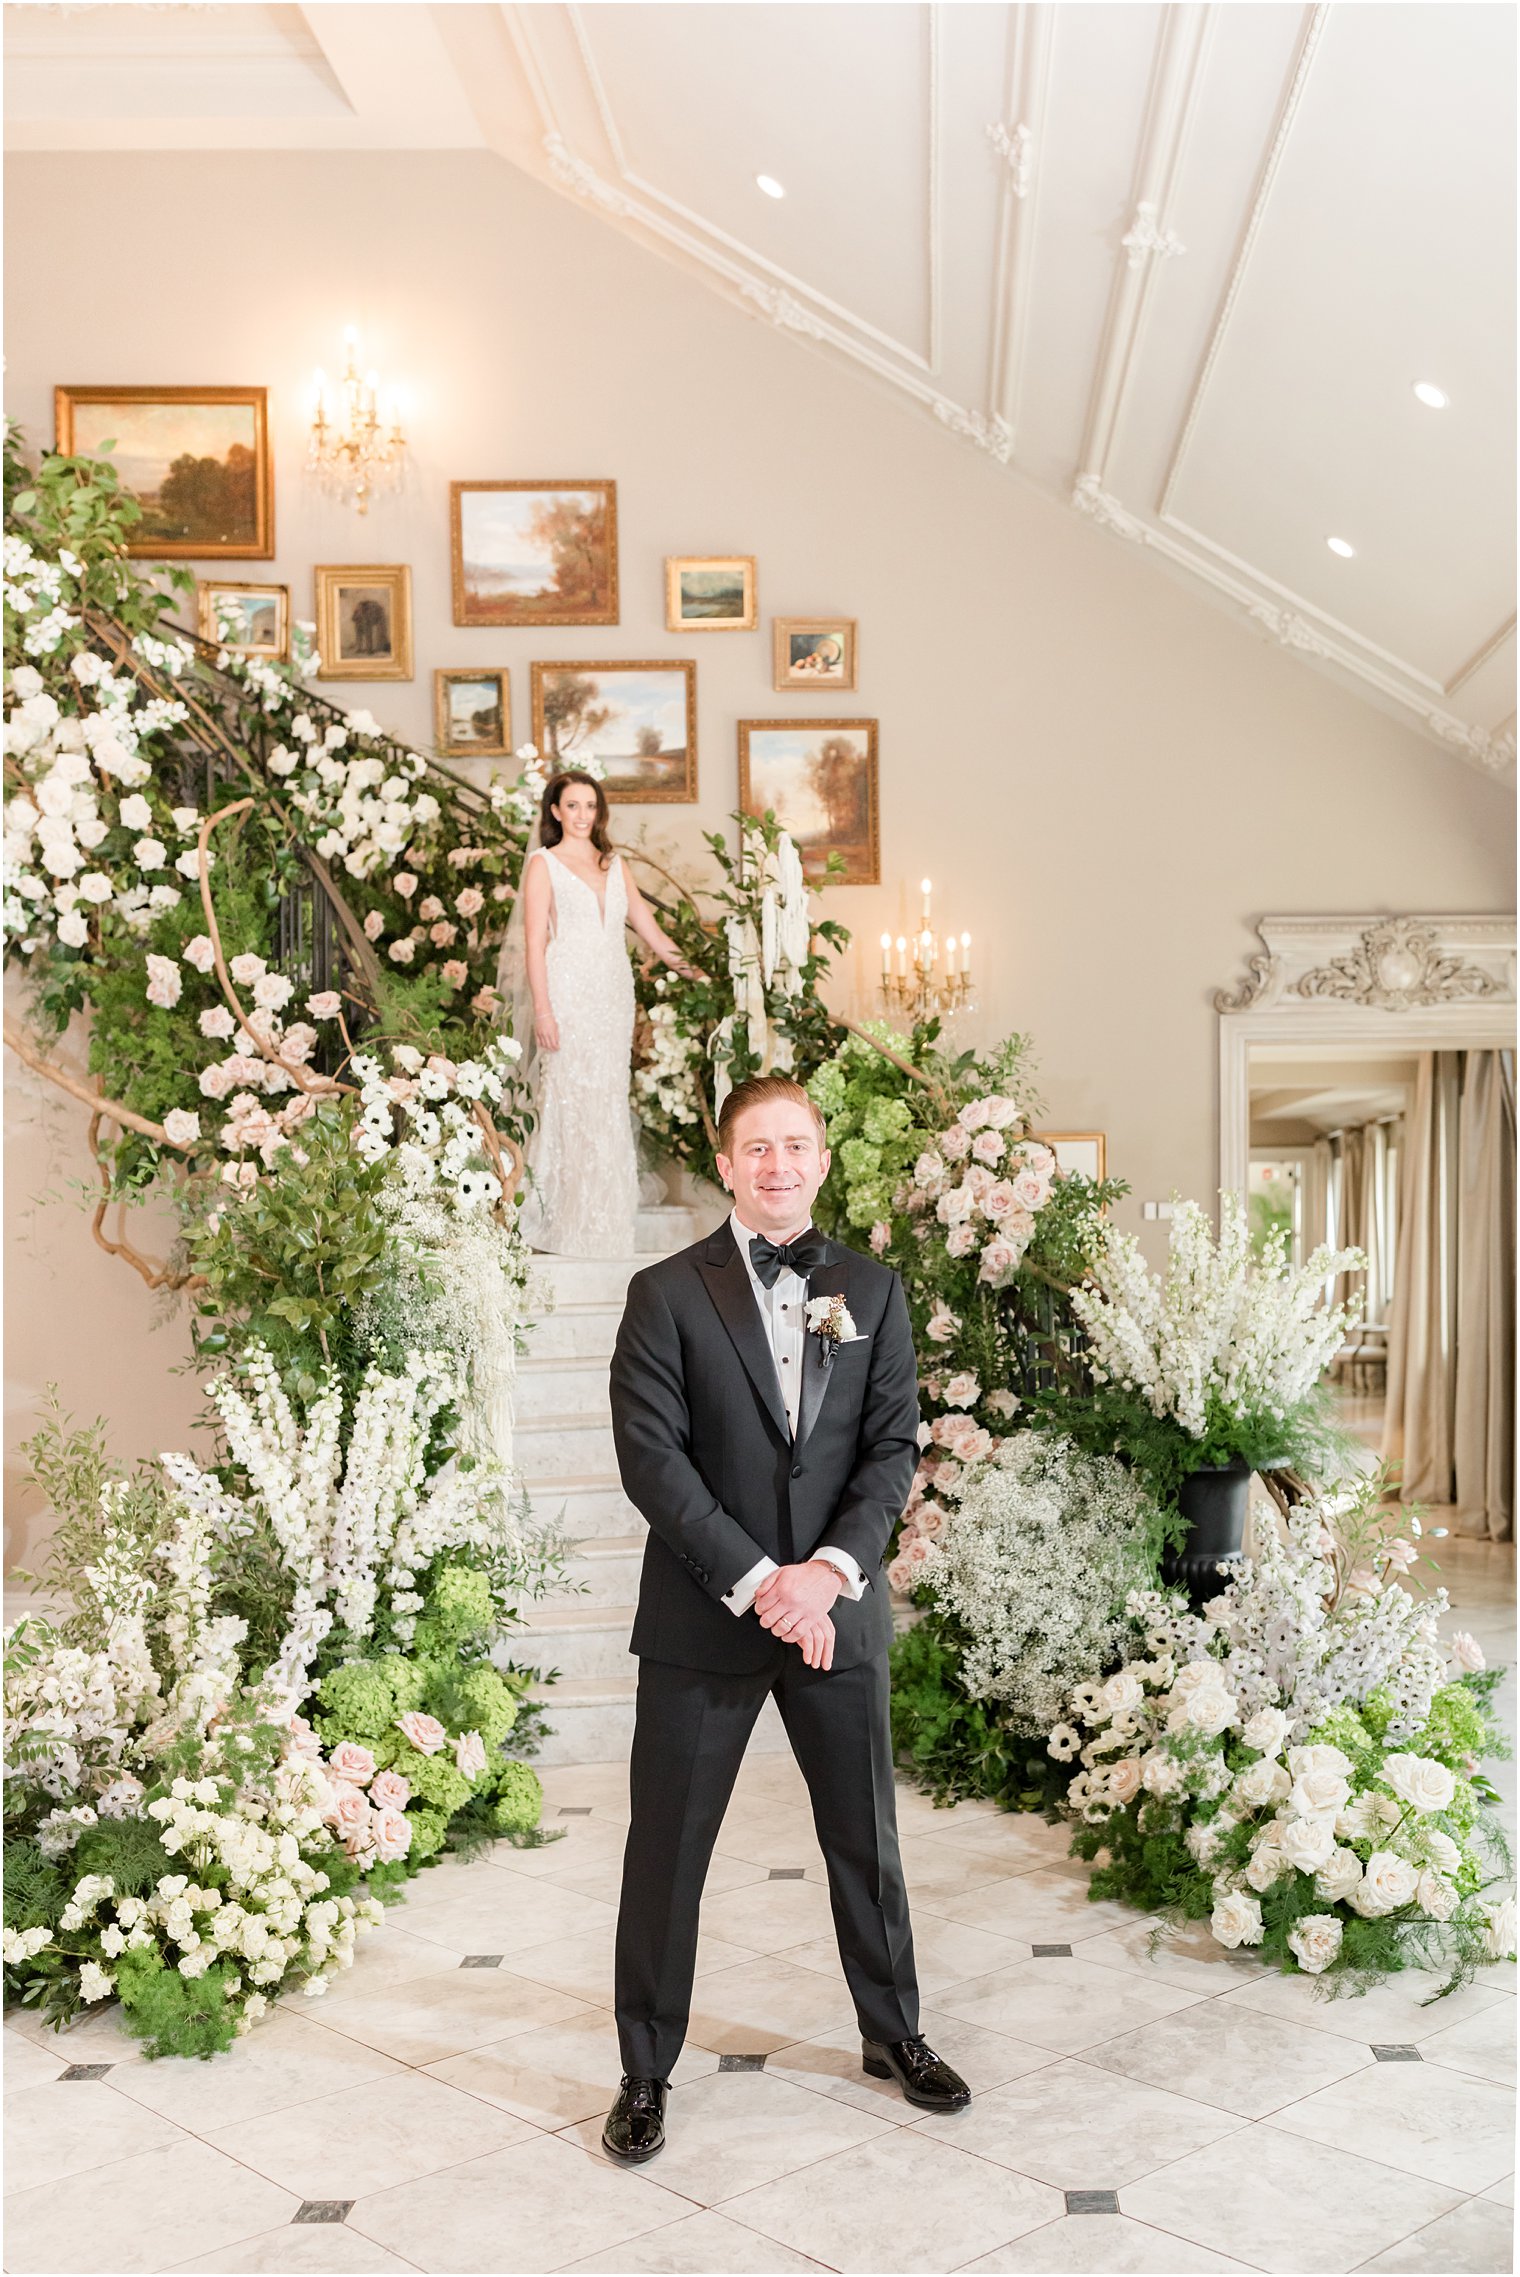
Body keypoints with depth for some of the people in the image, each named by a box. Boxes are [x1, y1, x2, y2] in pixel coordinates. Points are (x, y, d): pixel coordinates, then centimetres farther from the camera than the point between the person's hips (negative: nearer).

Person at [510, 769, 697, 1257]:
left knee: (609, 1103, 5)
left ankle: (604, 1227, 14)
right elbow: (534, 943, -5)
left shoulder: (614, 865, 16)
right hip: (568, 996, -5)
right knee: (571, 1103, -7)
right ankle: (570, 1229, -1)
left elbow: (650, 928, 19)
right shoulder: (543, 864, 1)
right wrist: (542, 1010, -13)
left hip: (613, 998, 5)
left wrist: (698, 975, 14)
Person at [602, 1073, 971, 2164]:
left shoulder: (873, 1291, 6)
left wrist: (829, 1569, -14)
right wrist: (754, 1580, -17)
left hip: (839, 1610, 3)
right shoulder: (668, 1294, -3)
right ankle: (647, 2069, 23)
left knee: (867, 1838, 16)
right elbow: (650, 1456, -10)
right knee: (667, 1850, 6)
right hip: (702, 1619, -2)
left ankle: (894, 2032, 37)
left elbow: (894, 1446, 0)